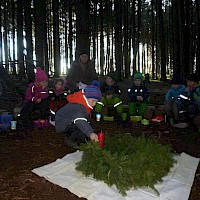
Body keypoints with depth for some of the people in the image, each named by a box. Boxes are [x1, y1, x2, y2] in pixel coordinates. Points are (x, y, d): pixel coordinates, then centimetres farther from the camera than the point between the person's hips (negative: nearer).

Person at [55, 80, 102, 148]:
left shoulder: (83, 104, -1)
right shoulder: (79, 106, -32)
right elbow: (80, 121, -49)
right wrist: (90, 133, -59)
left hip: (70, 122, 10)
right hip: (62, 124, -10)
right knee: (84, 129, -26)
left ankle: (70, 135, 18)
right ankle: (69, 141, -7)